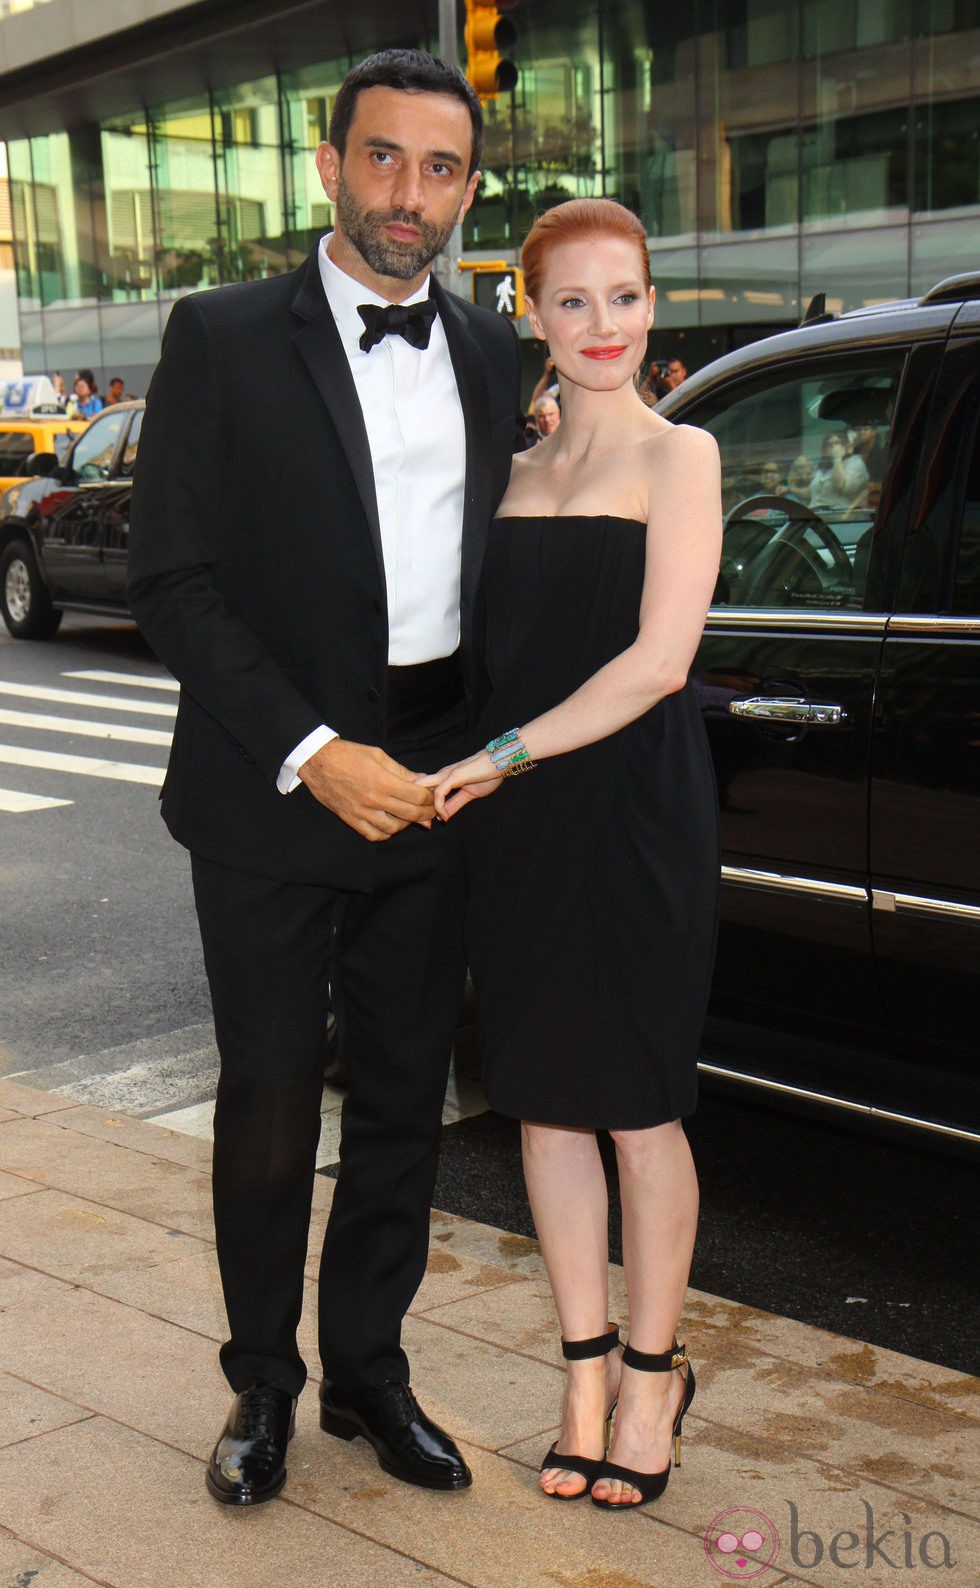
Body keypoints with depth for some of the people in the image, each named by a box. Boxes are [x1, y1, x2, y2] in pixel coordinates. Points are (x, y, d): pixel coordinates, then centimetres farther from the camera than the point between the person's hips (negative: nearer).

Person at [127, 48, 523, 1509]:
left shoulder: (492, 355, 9)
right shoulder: (225, 340, -5)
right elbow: (172, 582, -10)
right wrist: (312, 754, -18)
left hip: (431, 788, 4)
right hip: (274, 797, -4)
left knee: (405, 1103, 13)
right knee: (269, 1111, 7)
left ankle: (368, 1369, 31)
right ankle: (263, 1384, 28)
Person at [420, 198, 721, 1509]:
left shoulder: (677, 455, -3)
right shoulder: (516, 473, 15)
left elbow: (659, 658, -13)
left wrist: (511, 753, -14)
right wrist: (482, 776, 3)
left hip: (635, 810, -5)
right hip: (518, 821, 6)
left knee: (636, 1108, 4)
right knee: (545, 1103, 10)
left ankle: (652, 1371, 21)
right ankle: (586, 1367, 24)